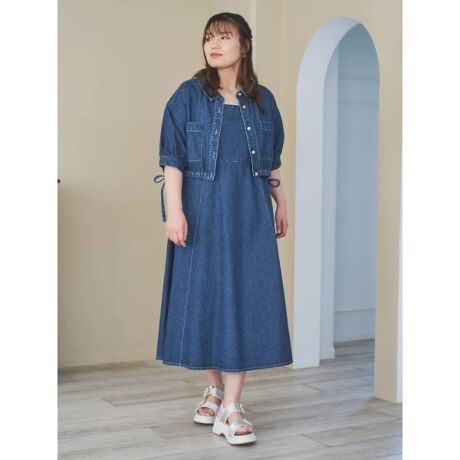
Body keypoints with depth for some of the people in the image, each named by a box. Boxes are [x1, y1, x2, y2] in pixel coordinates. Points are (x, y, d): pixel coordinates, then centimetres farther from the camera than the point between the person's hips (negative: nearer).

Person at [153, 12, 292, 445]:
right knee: (203, 294, 4)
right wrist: (174, 210, -13)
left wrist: (282, 204, 15)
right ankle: (214, 388, 23)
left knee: (244, 298, -3)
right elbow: (172, 159, -4)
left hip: (248, 214, 2)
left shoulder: (262, 100, 9)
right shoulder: (188, 96, 1)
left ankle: (231, 406, 1)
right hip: (202, 212, -1)